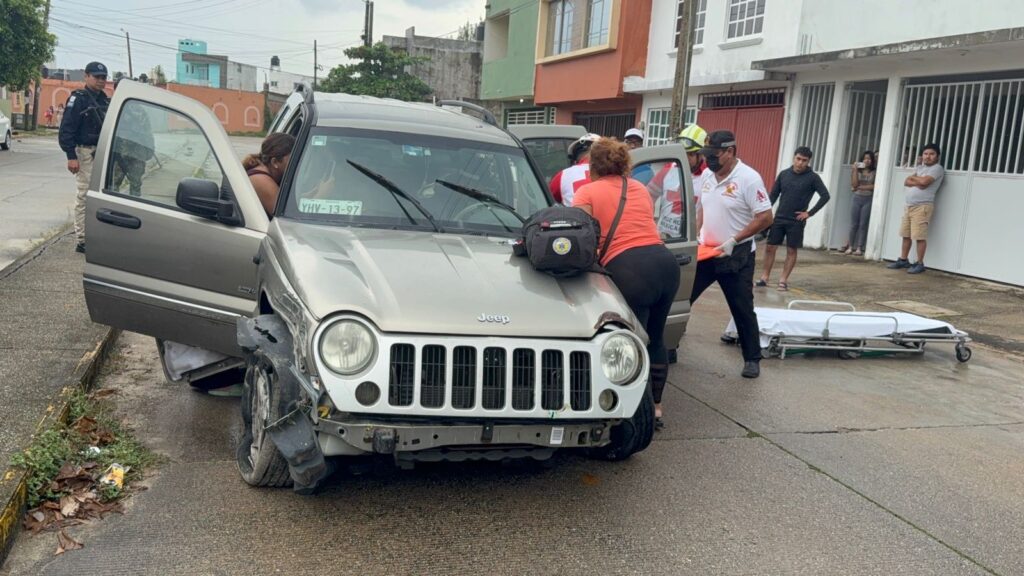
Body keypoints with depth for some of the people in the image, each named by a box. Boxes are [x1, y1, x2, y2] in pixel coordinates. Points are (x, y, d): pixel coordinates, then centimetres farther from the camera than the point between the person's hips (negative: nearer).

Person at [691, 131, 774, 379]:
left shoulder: (748, 178, -16)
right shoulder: (706, 175, 5)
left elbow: (765, 218, -19)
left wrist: (734, 241, -22)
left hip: (736, 256, -6)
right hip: (705, 252, 6)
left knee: (743, 310, 3)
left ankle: (752, 359, 17)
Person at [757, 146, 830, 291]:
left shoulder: (812, 177, -5)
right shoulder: (783, 174, 4)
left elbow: (825, 196, -8)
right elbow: (773, 195, 9)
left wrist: (809, 213, -11)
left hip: (796, 221, -3)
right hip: (779, 218, 3)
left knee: (792, 251, 3)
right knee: (770, 248, 2)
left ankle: (783, 281, 10)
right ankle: (765, 278, 13)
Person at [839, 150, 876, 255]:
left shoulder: (874, 172, 1)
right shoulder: (857, 170, 6)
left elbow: (875, 186, -7)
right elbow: (854, 184, -5)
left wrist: (860, 187, -8)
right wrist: (855, 170, -9)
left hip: (868, 200, -2)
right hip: (857, 199, 2)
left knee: (863, 224, -2)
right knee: (853, 224, 1)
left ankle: (859, 248, -1)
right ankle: (850, 246, 5)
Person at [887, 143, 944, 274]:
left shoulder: (937, 168, -4)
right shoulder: (919, 168, 19)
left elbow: (924, 181, -19)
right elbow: (906, 182, 8)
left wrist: (913, 177, 1)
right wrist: (917, 183, -11)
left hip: (922, 207, -8)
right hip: (909, 206, 8)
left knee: (920, 236, -8)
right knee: (906, 235, 11)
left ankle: (920, 264, -4)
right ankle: (903, 260, 19)